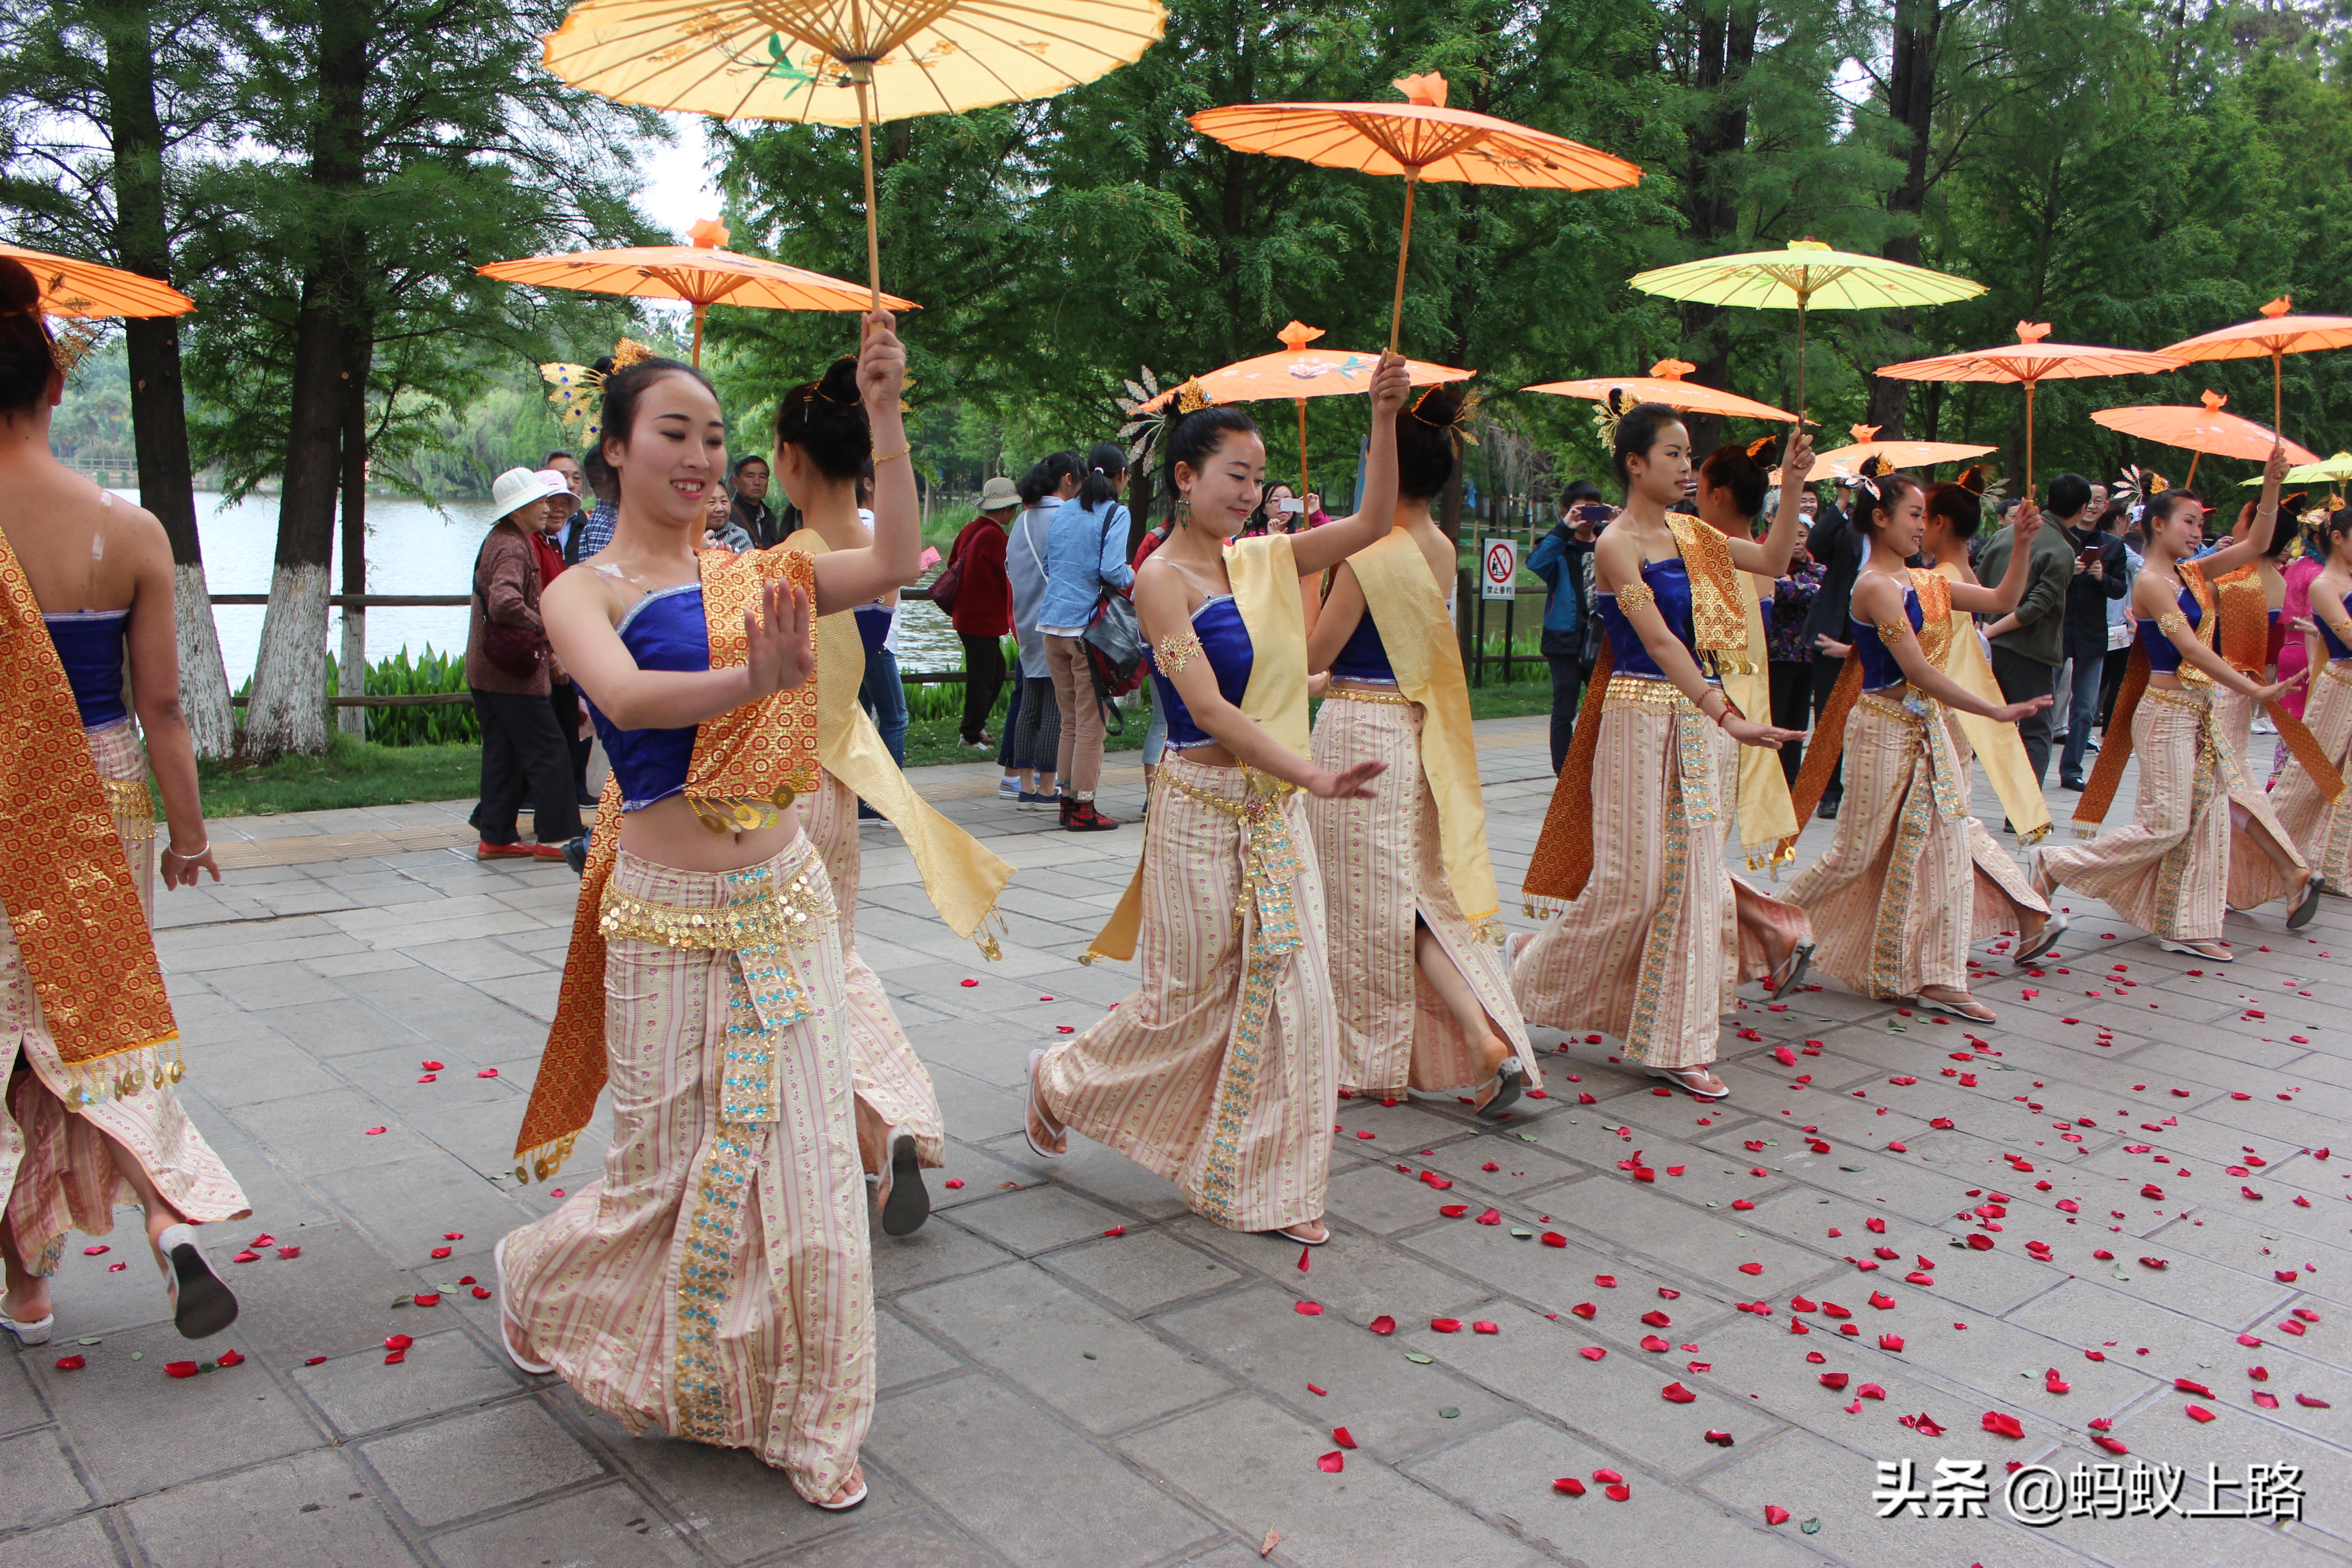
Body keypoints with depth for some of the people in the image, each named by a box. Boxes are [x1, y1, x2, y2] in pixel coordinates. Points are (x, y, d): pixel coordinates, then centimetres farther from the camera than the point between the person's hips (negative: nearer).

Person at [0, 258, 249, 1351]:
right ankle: (172, 1216, 1)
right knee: (105, 1017, 19)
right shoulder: (131, 533, -8)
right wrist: (187, 826, 7)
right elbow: (160, 705, -3)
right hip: (103, 805, 2)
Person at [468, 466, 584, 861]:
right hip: (513, 670, -10)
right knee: (549, 751, -4)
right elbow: (504, 603, -34)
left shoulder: (497, 539, 16)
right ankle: (554, 836, -1)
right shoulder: (513, 548, -17)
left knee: (503, 751, 13)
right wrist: (546, 628, -21)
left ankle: (496, 836, 16)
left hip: (487, 670, 10)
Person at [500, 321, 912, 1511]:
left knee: (808, 1157, 6)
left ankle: (809, 1422, 23)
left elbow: (895, 563, -9)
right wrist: (752, 680, -45)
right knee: (666, 1174, 10)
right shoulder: (584, 593, -5)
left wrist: (884, 416, -17)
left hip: (786, 902, 3)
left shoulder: (750, 575, 6)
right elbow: (625, 697, -27)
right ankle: (533, 1275, 44)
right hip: (669, 920, -3)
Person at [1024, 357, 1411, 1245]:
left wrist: (1384, 420, -6)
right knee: (1192, 1000, 7)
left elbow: (1372, 522, 6)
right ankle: (1061, 1083, 34)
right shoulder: (1162, 579, -12)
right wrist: (1314, 777, -28)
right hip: (1203, 809, -6)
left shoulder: (1261, 562, 8)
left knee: (1289, 995, 6)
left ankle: (1269, 1187, 19)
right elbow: (1208, 709, -21)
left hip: (1276, 806, 6)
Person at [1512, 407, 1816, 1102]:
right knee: (1631, 879, -4)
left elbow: (1773, 560, 18)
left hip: (1698, 713, 7)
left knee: (1691, 875, 5)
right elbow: (1659, 641, -22)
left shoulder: (1688, 534, 11)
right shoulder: (1617, 545, -11)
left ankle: (1675, 1045, 12)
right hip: (1641, 716, -7)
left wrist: (1792, 487, 5)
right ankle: (1531, 972, 21)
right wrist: (1728, 717, -30)